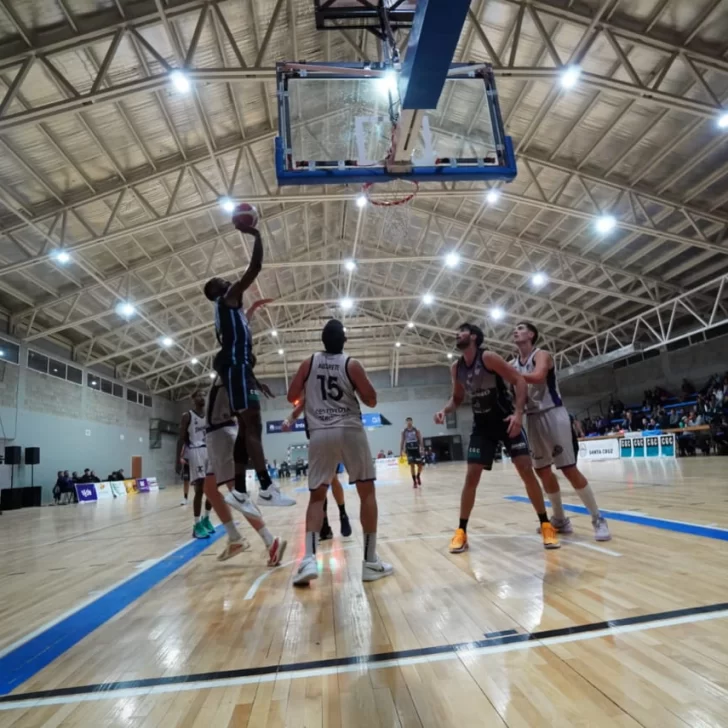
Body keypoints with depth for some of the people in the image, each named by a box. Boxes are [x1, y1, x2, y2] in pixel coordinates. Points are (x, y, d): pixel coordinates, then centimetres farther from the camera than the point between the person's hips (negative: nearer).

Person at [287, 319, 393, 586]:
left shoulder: (309, 363, 7)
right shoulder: (351, 364, 0)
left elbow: (292, 397, 13)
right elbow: (371, 400, 1)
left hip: (319, 434, 3)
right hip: (350, 431, -2)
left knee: (316, 496, 10)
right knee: (367, 491, 7)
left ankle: (309, 559, -3)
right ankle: (370, 561, 7)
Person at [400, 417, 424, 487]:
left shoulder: (416, 430, 0)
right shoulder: (404, 432, 2)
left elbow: (420, 440, -2)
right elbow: (402, 441, 5)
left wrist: (422, 448, -13)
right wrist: (401, 451, 0)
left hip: (416, 449, 0)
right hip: (409, 449, 0)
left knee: (420, 465, 2)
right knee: (412, 465, -5)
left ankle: (418, 476, 31)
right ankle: (414, 481, 4)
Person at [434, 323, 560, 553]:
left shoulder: (488, 357, -17)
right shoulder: (456, 368, 1)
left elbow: (519, 381, -18)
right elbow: (457, 398, 14)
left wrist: (518, 413, -29)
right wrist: (445, 410, -6)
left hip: (506, 421, -4)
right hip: (481, 426, 4)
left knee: (526, 471, -7)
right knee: (471, 477, -3)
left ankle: (546, 525, 9)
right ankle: (461, 531, 6)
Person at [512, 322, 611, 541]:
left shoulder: (541, 355, -9)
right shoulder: (513, 364, 11)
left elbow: (538, 376, -30)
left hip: (552, 414, -7)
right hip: (532, 419, 7)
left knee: (569, 469, -8)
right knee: (542, 470, 11)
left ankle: (598, 519, 5)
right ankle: (560, 519, 25)